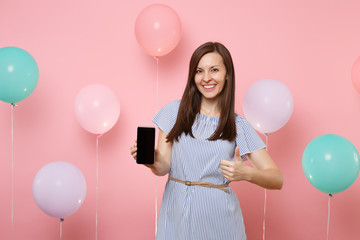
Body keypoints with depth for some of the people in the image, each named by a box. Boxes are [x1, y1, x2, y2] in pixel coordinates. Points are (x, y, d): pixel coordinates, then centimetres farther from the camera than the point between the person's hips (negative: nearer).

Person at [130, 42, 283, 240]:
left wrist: (246, 173, -24)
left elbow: (277, 180, -4)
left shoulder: (238, 125, 0)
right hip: (177, 214, 1)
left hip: (218, 217, 0)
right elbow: (164, 167, -1)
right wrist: (152, 160, -23)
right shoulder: (174, 111, 1)